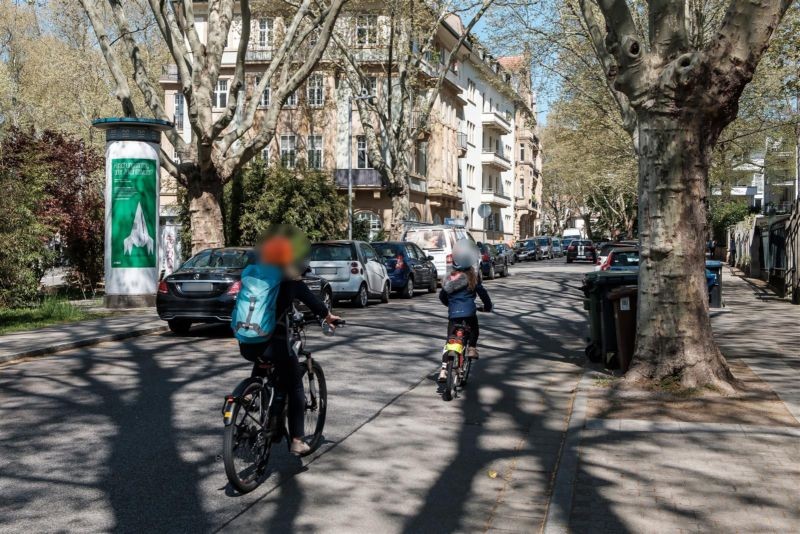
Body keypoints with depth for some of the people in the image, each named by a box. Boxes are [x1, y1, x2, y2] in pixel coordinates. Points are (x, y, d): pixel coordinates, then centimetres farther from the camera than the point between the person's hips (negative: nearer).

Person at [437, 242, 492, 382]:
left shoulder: (449, 279, 7)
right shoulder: (472, 277, -3)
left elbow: (442, 296, 18)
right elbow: (482, 292, 0)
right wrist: (488, 306, 17)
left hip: (453, 313, 2)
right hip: (469, 311, -2)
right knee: (474, 330, 27)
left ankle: (444, 369, -4)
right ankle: (472, 347, 1)